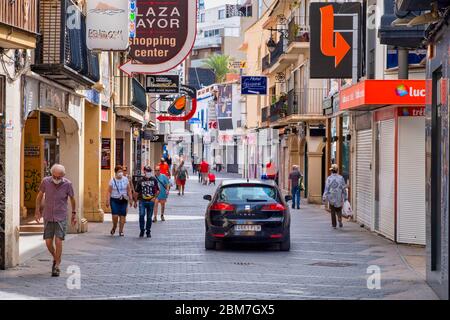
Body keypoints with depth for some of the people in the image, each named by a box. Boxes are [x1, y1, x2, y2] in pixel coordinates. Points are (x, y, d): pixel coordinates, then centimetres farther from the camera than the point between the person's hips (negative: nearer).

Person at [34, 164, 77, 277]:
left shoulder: (67, 184, -12)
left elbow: (72, 199, 5)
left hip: (61, 218, -2)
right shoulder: (46, 181, -9)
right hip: (48, 217, 2)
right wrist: (37, 211, 10)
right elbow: (40, 196, 7)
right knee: (48, 242, 2)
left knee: (58, 241, -9)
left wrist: (74, 214, 12)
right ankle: (55, 258, 30)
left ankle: (57, 266, 3)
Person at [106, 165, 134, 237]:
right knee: (115, 215, -11)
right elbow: (109, 192, -1)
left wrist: (130, 199, 4)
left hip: (123, 200, 2)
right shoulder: (112, 181, -2)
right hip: (114, 200, -2)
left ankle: (121, 231, 9)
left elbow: (129, 190, 9)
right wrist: (107, 201, -9)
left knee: (122, 215, -1)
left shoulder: (125, 179, 4)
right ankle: (114, 227, 16)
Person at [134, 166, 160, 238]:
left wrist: (154, 198, -9)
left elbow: (158, 191, 7)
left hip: (151, 201, 1)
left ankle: (148, 232, 19)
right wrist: (135, 201, 8)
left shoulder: (154, 180, 5)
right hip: (142, 201, -1)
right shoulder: (141, 181, 4)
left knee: (149, 217, 6)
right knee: (141, 215, -16)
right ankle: (142, 230, -2)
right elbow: (137, 192, 10)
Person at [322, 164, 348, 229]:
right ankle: (340, 220, -10)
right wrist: (345, 197, 7)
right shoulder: (341, 178, -3)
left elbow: (326, 188, -7)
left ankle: (334, 224, 10)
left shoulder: (329, 178, -6)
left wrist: (324, 197, -5)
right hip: (339, 197, 0)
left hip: (331, 197, 0)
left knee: (333, 211, 10)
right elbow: (344, 189, -1)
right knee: (339, 210, 15)